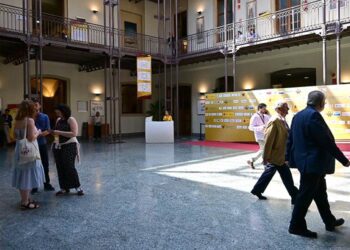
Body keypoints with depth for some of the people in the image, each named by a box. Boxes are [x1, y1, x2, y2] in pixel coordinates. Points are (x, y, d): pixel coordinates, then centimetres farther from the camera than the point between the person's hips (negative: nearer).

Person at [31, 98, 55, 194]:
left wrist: (39, 134, -21)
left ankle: (47, 184, 21)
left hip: (42, 143, 1)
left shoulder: (45, 117, 0)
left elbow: (48, 131, -4)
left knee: (45, 164, 8)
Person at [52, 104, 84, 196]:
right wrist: (53, 132, 2)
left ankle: (77, 187, 3)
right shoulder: (58, 120, 11)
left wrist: (59, 132, -20)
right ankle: (64, 188, 16)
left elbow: (74, 133, -19)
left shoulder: (71, 119, -9)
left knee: (69, 167, -9)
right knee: (60, 167, 6)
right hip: (58, 146, 7)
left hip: (69, 146, -7)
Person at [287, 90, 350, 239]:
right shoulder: (313, 115, -19)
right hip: (312, 163, -10)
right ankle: (296, 226, 14)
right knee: (305, 195, 2)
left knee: (320, 192, 21)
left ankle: (330, 221, 36)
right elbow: (327, 141, -20)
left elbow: (291, 138, 14)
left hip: (305, 161, 10)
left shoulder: (298, 115, 10)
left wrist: (289, 157, 22)